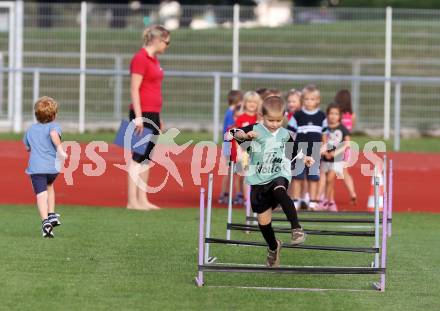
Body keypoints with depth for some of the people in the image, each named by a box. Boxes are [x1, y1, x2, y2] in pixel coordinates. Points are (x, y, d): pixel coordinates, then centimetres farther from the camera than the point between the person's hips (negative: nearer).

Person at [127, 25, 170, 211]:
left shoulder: (154, 59, 16)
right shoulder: (140, 58, -12)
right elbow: (134, 89, -16)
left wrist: (158, 119, 22)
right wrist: (138, 117, -20)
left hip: (153, 114, 9)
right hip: (142, 114, -9)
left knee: (147, 158, 10)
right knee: (138, 157, -7)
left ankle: (142, 199, 14)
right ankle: (132, 201, -5)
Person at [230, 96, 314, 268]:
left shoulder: (285, 134, 5)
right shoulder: (255, 130, -6)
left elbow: (291, 152, 25)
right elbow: (234, 133, -21)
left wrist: (304, 159, 13)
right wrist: (244, 135, -40)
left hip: (279, 175, 0)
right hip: (259, 181, 0)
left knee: (279, 191, -38)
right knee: (263, 220, 5)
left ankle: (296, 227, -33)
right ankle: (273, 247, 33)